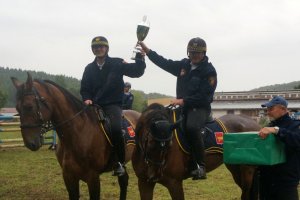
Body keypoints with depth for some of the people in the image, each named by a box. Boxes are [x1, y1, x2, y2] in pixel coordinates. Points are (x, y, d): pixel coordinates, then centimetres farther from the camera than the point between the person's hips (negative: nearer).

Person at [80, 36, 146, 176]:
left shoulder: (117, 64, 2)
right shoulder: (89, 68, 12)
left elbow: (136, 71, -3)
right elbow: (84, 88, 15)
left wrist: (140, 57, -14)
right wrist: (87, 99, -4)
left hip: (113, 104, -5)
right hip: (94, 105, 5)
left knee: (115, 128, -30)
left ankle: (120, 162, -17)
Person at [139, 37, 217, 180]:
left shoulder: (209, 71, -7)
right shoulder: (184, 65, 11)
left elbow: (204, 96, -15)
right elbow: (165, 63, 15)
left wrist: (183, 100, -21)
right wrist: (147, 50, 8)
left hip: (200, 108, -7)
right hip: (183, 107, 7)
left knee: (191, 127, -34)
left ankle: (200, 166, -29)